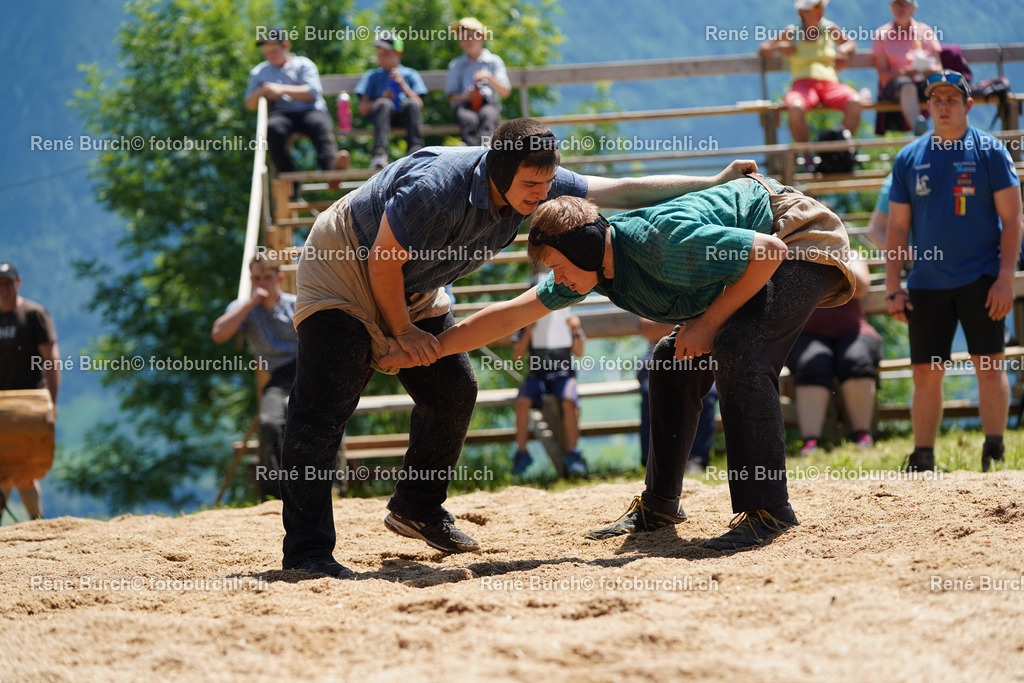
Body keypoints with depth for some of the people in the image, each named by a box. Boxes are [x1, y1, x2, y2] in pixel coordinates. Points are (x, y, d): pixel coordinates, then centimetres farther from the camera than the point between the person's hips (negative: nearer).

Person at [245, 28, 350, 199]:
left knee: (321, 126, -36)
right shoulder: (259, 72, 25)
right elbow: (249, 105, 19)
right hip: (281, 114, 1)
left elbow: (313, 93, 1)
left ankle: (332, 164, -68)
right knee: (273, 128, -36)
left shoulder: (303, 64, 16)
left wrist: (282, 89, -8)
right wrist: (260, 93, -4)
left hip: (310, 111, -1)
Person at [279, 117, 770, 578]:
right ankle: (306, 549, -22)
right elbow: (383, 260, -25)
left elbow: (620, 192, -7)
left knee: (452, 391, 6)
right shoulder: (437, 188, -36)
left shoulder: (535, 184, -14)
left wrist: (716, 184, -6)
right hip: (344, 268, -8)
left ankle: (416, 509, 26)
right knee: (325, 407, -18)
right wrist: (403, 332, -14)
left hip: (411, 289, 8)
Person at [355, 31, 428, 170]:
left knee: (412, 104, -32)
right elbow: (363, 109, 12)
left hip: (404, 116, 0)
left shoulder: (410, 74, 23)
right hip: (382, 115, 0)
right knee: (385, 104, -34)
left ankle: (415, 150, -45)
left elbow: (419, 104, 8)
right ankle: (380, 153, -52)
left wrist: (403, 85, -5)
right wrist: (382, 99, -6)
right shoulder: (372, 76, 25)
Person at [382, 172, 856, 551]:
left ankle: (767, 508, -23)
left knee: (739, 353, -28)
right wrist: (419, 352, -4)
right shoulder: (594, 266, -8)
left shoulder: (664, 240, -34)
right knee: (673, 363, 10)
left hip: (804, 242, -9)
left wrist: (708, 323, -24)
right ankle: (659, 506, 20)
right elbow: (510, 315, -3)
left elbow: (769, 252, -29)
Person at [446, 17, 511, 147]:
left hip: (489, 104, 0)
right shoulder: (456, 65, 21)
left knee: (487, 115, -38)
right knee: (469, 119, -37)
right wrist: (464, 96, -10)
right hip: (464, 106, 0)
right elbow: (450, 97, 13)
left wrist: (489, 77, -6)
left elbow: (505, 92, 10)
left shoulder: (493, 61, 19)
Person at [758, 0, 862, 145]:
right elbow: (763, 49, 18)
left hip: (830, 84, 2)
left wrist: (844, 50, 5)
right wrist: (779, 48, -4)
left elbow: (851, 43, 29)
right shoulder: (791, 33, 12)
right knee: (796, 108, -39)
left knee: (854, 103, -32)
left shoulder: (829, 29, 15)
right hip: (803, 83, -2)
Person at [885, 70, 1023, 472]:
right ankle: (923, 461, 7)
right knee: (926, 374, 2)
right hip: (926, 284, 3)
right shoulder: (908, 159, 8)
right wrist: (893, 289, 3)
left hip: (980, 279, -3)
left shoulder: (990, 152, 0)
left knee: (990, 364, -8)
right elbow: (897, 228, 10)